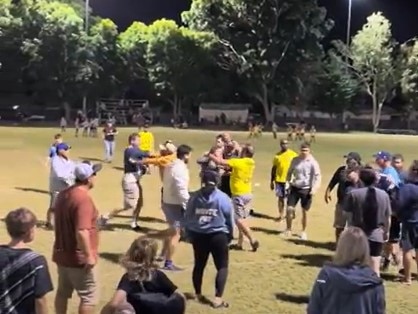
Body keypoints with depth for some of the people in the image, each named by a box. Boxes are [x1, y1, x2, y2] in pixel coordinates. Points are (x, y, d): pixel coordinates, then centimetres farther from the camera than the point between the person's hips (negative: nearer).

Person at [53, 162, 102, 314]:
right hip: (79, 258, -9)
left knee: (63, 292, 19)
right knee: (89, 297, 3)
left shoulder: (63, 194, 6)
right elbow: (81, 232, -30)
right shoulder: (83, 198, -23)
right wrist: (89, 255, -23)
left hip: (62, 254, 9)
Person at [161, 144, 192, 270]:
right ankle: (168, 263, 3)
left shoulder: (171, 166, 10)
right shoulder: (180, 169, -20)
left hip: (167, 201, 10)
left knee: (171, 231, 25)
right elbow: (182, 190, -24)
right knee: (176, 234, -2)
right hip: (175, 204, -10)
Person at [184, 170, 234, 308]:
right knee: (222, 267, 5)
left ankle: (198, 295, 29)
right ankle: (218, 298, -3)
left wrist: (189, 235, 19)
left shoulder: (194, 197, 0)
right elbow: (230, 219, -1)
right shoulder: (223, 198, -7)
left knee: (199, 265, 18)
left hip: (198, 236, 3)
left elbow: (187, 218, 5)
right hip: (218, 236, -3)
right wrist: (230, 235, 15)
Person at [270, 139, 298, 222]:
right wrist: (271, 181, 8)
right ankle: (281, 215, 12)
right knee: (280, 197, 5)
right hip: (279, 180, 2)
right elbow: (274, 168, 10)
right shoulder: (277, 155, 5)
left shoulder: (293, 154, -2)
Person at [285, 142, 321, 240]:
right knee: (289, 209, -3)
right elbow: (290, 172, 13)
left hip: (306, 189, -3)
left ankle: (304, 232, 24)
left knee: (304, 211, 7)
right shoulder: (295, 160, 1)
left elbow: (318, 176, -11)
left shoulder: (313, 162, -10)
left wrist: (315, 188, -22)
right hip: (295, 188, 3)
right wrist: (288, 183, 3)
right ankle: (288, 229, 15)